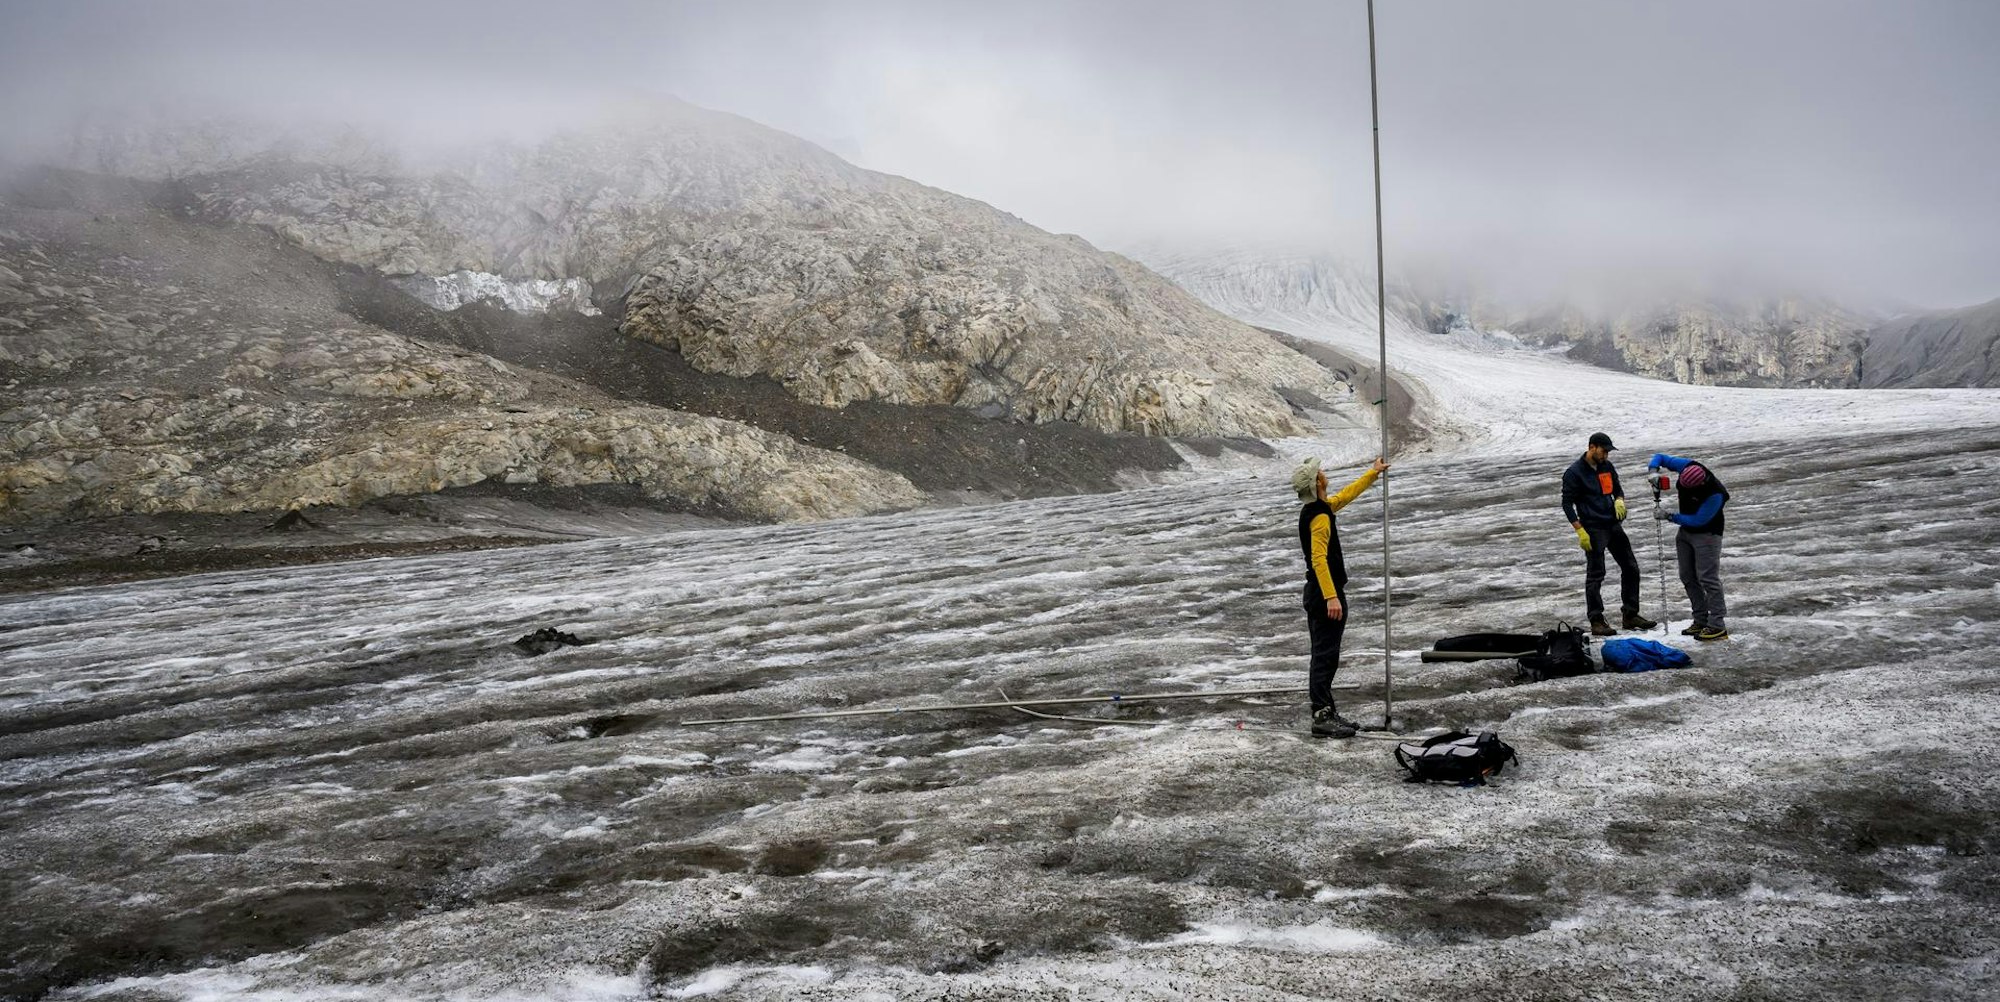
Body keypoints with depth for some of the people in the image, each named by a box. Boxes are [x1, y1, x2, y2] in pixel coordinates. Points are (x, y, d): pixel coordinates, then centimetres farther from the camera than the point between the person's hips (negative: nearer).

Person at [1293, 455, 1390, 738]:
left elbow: (1346, 495, 29)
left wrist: (1373, 473, 38)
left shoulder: (1314, 510, 12)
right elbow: (1319, 559, -25)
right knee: (1325, 657, -9)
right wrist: (1331, 597, -29)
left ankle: (1326, 712, 20)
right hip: (1326, 594, -10)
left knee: (1324, 656, 14)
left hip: (1319, 594, 10)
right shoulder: (1319, 516, -19)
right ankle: (1322, 718, -8)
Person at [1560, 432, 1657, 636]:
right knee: (1595, 575, -5)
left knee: (1631, 568, 10)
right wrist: (1580, 531, -16)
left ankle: (1631, 615, 21)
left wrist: (1619, 501, -1)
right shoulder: (1574, 473, -10)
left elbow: (1617, 488, 23)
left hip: (1613, 525, 7)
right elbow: (1567, 504, -10)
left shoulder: (1607, 466, 10)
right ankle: (1596, 621, 3)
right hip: (1593, 529, -7)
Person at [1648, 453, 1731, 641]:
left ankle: (1717, 626, -9)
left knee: (1708, 578, -12)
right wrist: (1653, 469, -22)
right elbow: (1660, 457, -1)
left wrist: (1669, 517, -21)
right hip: (1685, 531, 8)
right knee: (1688, 577, 11)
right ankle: (1701, 621, 19)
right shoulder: (1686, 466, -15)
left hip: (1706, 534, -8)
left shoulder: (1715, 495, -32)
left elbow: (1699, 520, -25)